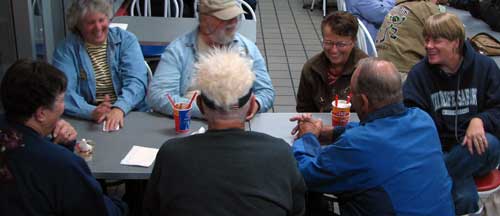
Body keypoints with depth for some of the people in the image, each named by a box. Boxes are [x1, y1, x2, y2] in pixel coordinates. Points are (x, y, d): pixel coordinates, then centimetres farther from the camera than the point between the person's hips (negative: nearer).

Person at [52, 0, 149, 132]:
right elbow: (64, 92, -10)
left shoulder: (126, 40, 3)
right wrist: (92, 112, -28)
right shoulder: (66, 49, 1)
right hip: (86, 122, 0)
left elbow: (136, 81, -8)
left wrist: (119, 108, -27)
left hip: (132, 115, 1)